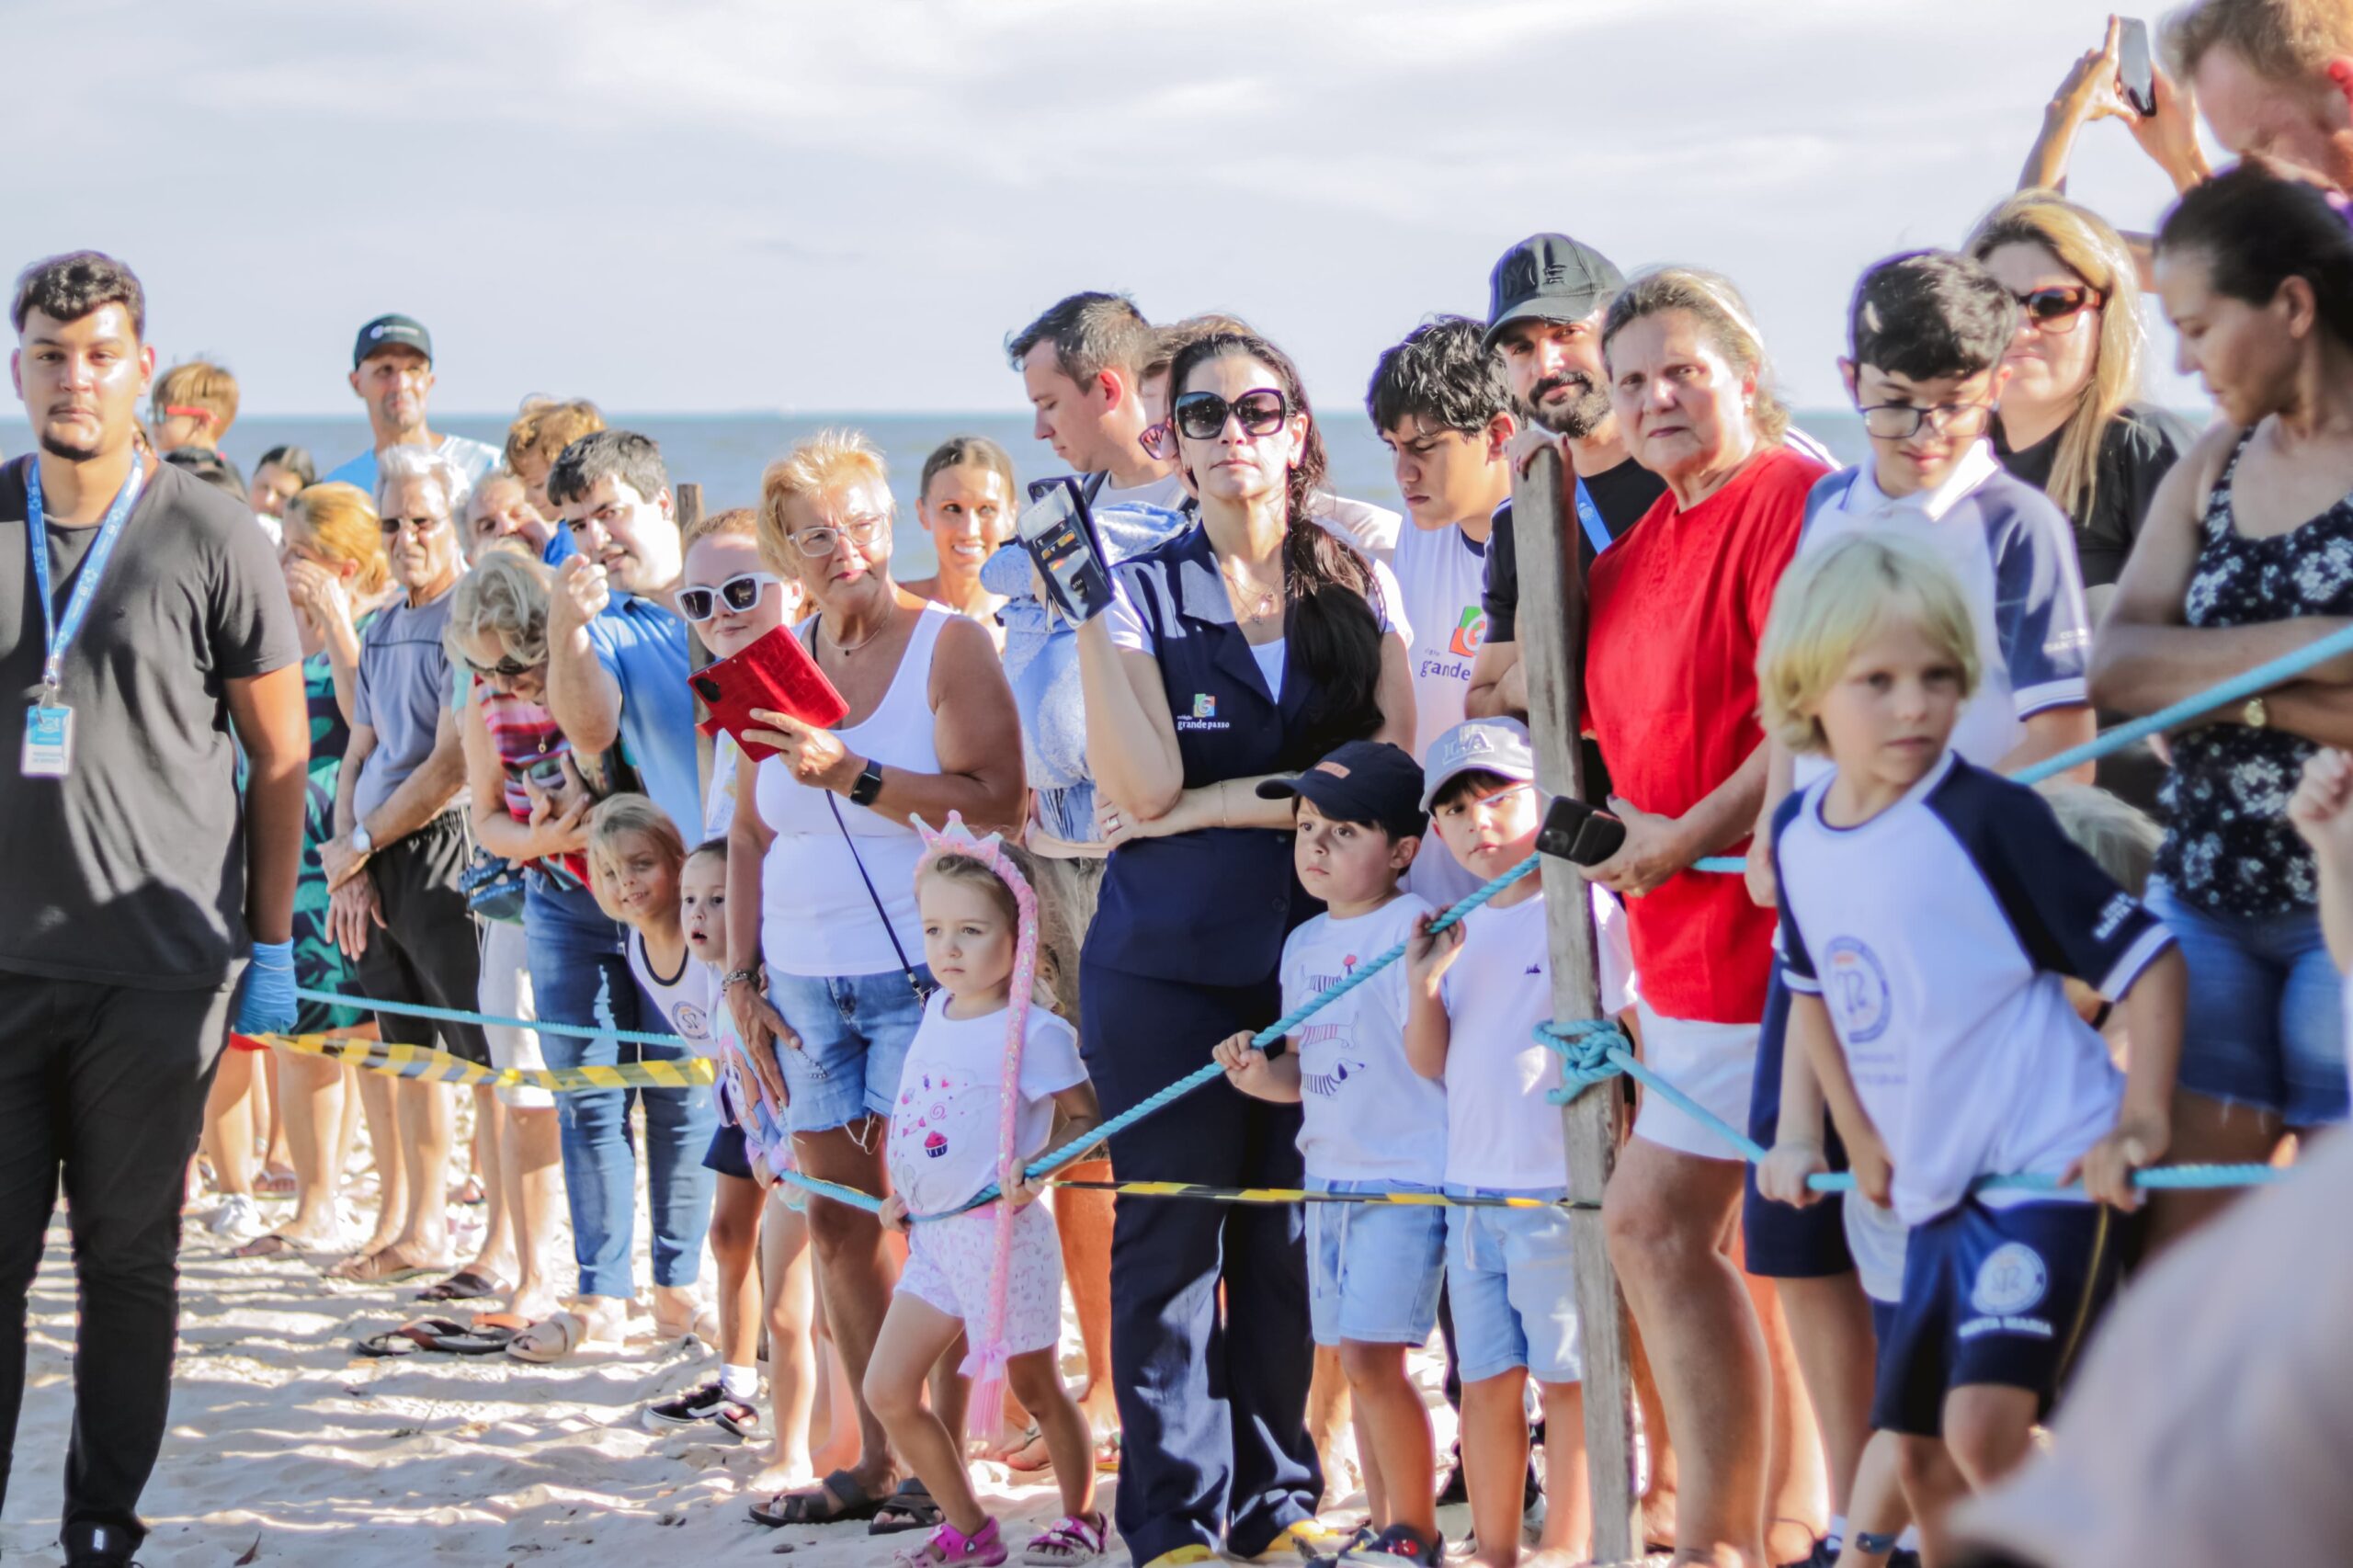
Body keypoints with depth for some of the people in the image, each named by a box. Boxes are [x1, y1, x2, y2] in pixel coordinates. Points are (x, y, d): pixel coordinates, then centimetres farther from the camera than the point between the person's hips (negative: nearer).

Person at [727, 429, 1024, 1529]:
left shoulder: (948, 645, -5)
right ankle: (874, 1461, 17)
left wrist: (854, 776, -23)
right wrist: (743, 978, 10)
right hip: (807, 982, 6)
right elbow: (750, 835, 15)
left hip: (920, 972, -6)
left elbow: (994, 801, -17)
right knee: (835, 1220, 7)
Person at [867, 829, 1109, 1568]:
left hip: (1002, 1236, -7)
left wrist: (1034, 1168, -26)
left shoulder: (1033, 1032, -16)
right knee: (887, 1390, 3)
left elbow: (1085, 1117, -12)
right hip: (932, 1233, 7)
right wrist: (900, 1194, 11)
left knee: (1036, 1390, 8)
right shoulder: (937, 1012, 6)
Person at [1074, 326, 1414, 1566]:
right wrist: (1086, 617, -18)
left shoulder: (1359, 588, 8)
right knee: (1172, 1241, 1)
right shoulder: (1142, 594, 1)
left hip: (1319, 953, 2)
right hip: (1168, 967, -2)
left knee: (1300, 1237, 3)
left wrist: (1209, 805, -11)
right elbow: (1144, 788, -12)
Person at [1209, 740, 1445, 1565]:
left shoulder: (1412, 927, -11)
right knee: (1355, 1361, 12)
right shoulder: (1303, 944, 13)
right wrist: (1262, 1073, -2)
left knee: (1371, 1354, -13)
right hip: (1330, 1175, 8)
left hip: (1406, 1173, -8)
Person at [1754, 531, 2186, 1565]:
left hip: (2046, 1170, -7)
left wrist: (2140, 1122, -18)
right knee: (1920, 1453, 12)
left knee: (1984, 1427, -21)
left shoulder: (1989, 819, -15)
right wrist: (1863, 1145, 19)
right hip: (1934, 1190, 7)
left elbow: (2146, 957, -12)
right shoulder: (1799, 838, 5)